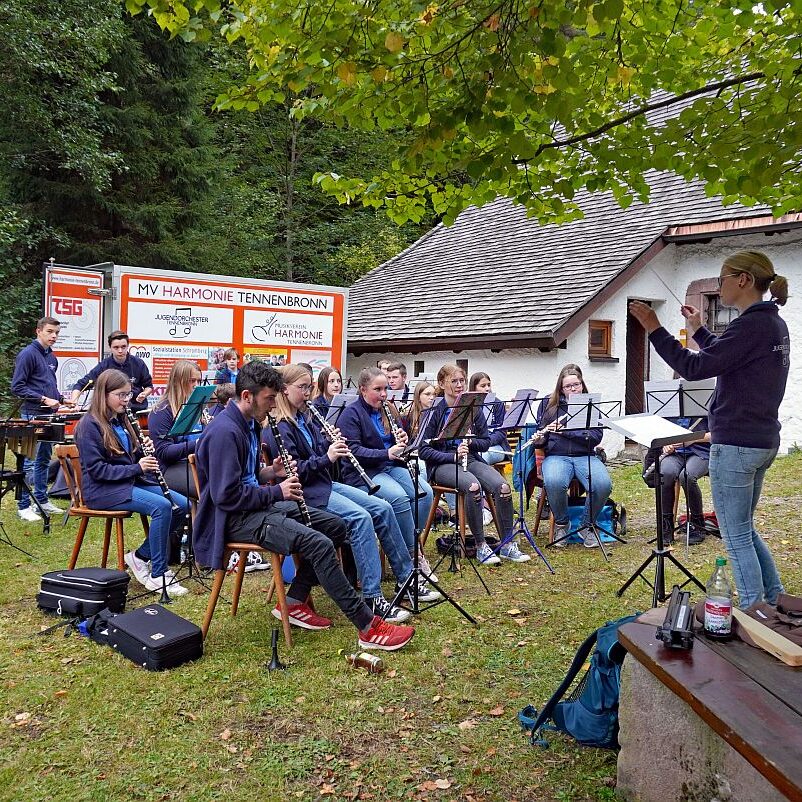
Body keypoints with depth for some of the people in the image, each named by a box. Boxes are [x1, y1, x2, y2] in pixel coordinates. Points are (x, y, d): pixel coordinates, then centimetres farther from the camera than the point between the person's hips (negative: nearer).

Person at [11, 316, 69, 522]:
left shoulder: (52, 357, 14)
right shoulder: (27, 354, -9)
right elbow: (17, 387, -13)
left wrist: (60, 399, 9)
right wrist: (43, 399, -17)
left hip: (49, 415, 8)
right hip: (33, 415, -8)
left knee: (44, 460, 14)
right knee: (29, 462, -5)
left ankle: (42, 500, 24)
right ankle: (23, 506, 2)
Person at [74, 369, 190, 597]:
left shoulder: (121, 420, 14)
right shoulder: (90, 425, -10)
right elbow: (96, 469, -17)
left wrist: (143, 450, -3)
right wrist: (135, 468, -22)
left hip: (131, 482, 8)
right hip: (102, 490, -8)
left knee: (182, 505, -10)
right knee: (161, 506, -29)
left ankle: (140, 556, 1)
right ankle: (158, 575, -18)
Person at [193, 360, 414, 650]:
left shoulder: (249, 424, 12)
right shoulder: (224, 432, -20)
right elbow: (226, 495, -25)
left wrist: (271, 472, 2)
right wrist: (276, 492, -16)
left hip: (255, 504, 10)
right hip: (235, 517, -10)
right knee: (319, 544, -23)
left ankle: (294, 602, 7)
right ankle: (368, 627, -15)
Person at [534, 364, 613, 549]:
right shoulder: (548, 403, 10)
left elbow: (596, 437, -4)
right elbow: (538, 431, 11)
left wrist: (567, 430, -16)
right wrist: (541, 436, -13)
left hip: (585, 456, 1)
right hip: (556, 456, -1)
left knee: (603, 485, -30)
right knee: (554, 483, -36)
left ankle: (587, 525, -2)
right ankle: (561, 524, -6)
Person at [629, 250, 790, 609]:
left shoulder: (752, 325, -19)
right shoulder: (774, 323, 11)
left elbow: (694, 367, -21)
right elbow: (724, 357, 24)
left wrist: (654, 328, -16)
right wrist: (698, 330, 31)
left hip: (735, 444, -10)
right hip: (763, 441, 10)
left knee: (736, 536, 2)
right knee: (744, 529, 21)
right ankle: (777, 602, 27)